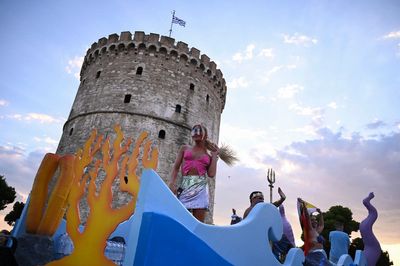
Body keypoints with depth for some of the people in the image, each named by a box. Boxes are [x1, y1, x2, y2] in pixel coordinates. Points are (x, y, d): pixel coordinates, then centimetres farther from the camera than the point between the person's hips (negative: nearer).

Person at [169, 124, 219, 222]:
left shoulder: (209, 154, 14)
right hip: (185, 186, 0)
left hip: (200, 187, 0)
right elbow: (176, 167, 10)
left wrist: (215, 155, 9)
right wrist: (172, 183, -5)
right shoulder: (184, 148, 16)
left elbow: (211, 174, 2)